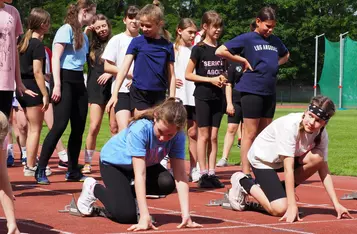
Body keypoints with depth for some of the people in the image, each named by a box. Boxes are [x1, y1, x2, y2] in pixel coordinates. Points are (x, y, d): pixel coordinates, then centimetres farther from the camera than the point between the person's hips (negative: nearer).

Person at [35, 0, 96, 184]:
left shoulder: (83, 35, 16)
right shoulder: (66, 29, -8)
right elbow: (55, 58, -13)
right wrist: (57, 85, -20)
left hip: (79, 81, 8)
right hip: (65, 80, -8)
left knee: (78, 128, 7)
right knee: (60, 126, -15)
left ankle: (73, 171, 16)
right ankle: (40, 170, -11)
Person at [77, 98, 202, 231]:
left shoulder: (178, 136, -25)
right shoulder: (140, 129, -39)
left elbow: (180, 175, -28)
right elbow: (140, 174, -41)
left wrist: (186, 215, -39)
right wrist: (144, 217, -46)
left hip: (146, 163, 5)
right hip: (114, 161, -5)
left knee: (167, 184, -25)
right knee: (127, 215, -20)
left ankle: (127, 194, 6)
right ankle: (93, 188, 9)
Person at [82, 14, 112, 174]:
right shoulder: (92, 46, 12)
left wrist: (110, 73, -14)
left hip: (112, 87, -2)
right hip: (96, 89, 2)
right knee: (94, 128, -3)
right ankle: (87, 163, 4)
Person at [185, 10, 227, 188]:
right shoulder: (199, 49, -6)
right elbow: (188, 74, -7)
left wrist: (223, 79, -2)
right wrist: (210, 79, -15)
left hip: (217, 97, 5)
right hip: (203, 96, -5)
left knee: (214, 136, 5)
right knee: (203, 135, -2)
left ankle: (212, 173, 7)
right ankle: (203, 174, 0)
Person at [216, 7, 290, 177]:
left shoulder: (275, 41, 12)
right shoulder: (247, 39, -5)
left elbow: (286, 55, 32)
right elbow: (220, 51, -9)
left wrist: (275, 64, 12)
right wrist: (243, 60, -9)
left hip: (270, 92, 6)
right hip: (252, 91, -6)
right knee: (250, 134, -5)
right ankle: (246, 174, -2)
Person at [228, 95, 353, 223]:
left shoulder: (322, 134, -15)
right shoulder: (290, 126, -34)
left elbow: (324, 171, -10)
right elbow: (288, 168, -36)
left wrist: (336, 204, -16)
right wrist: (292, 206, -38)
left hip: (286, 159, 7)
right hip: (262, 159, -6)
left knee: (317, 157, -23)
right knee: (280, 209, -22)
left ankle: (283, 190, -1)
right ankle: (244, 182, 3)